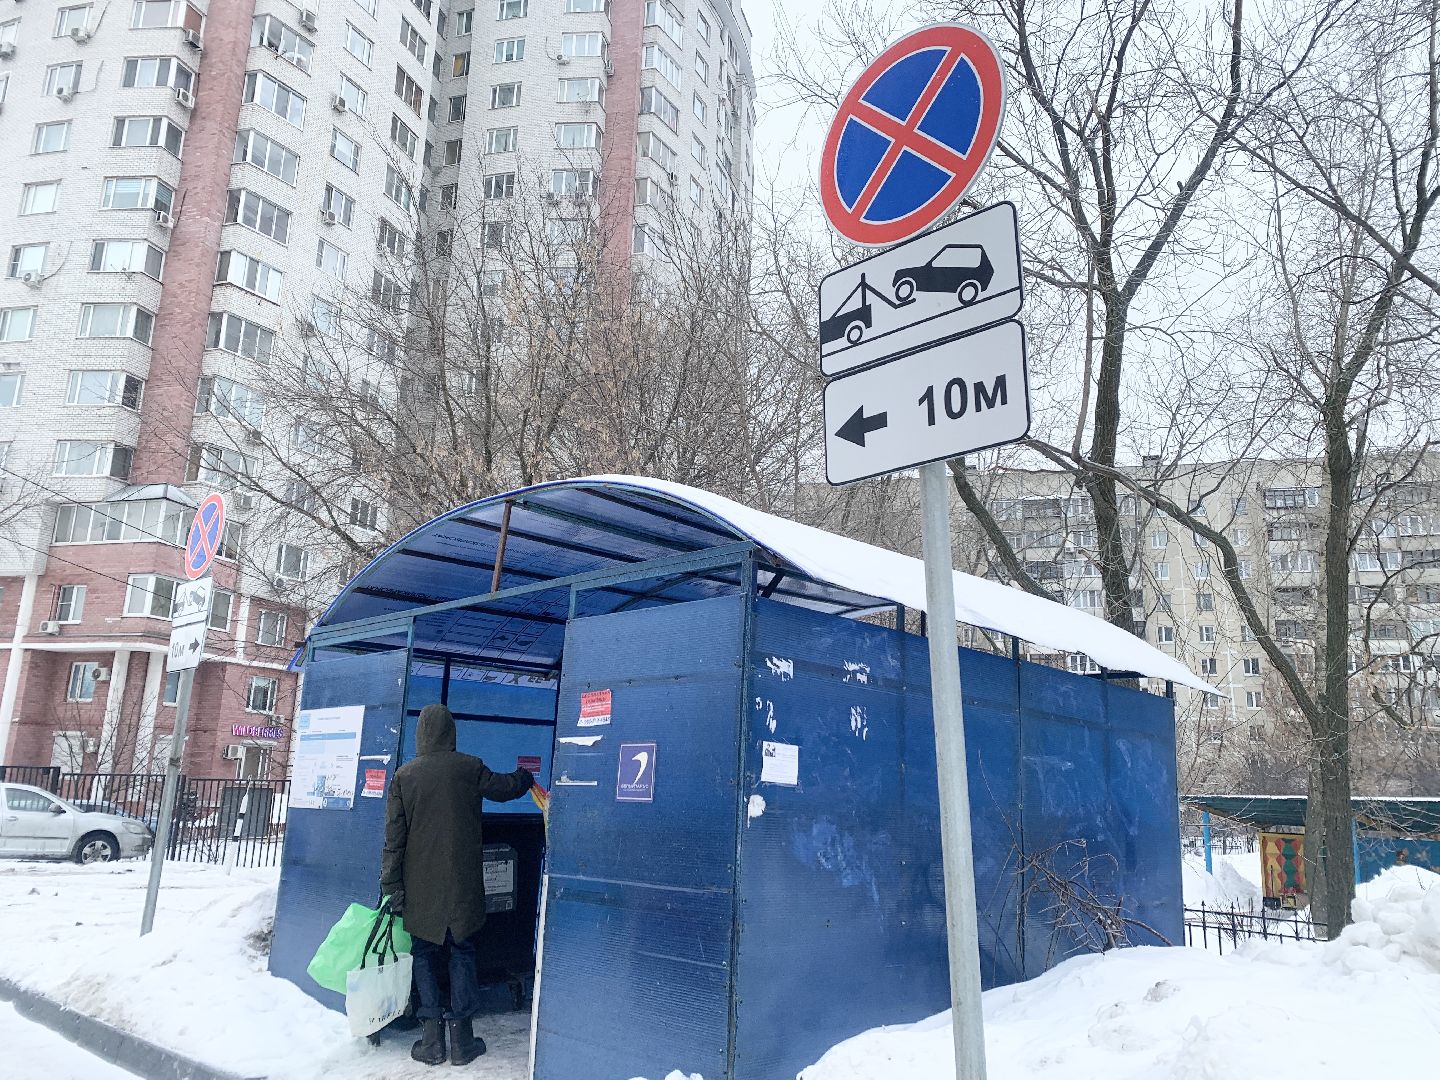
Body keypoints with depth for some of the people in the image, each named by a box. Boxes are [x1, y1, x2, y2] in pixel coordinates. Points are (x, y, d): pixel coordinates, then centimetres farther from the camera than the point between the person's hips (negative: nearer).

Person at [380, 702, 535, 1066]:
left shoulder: (404, 775, -2)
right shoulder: (469, 768, -6)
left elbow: (394, 836, -2)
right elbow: (504, 787, 11)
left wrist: (391, 884, 3)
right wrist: (525, 777, 33)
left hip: (420, 886, 1)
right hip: (462, 883, -1)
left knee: (425, 955, 11)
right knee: (462, 954, 9)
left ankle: (431, 1041, 11)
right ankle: (461, 1040, 10)